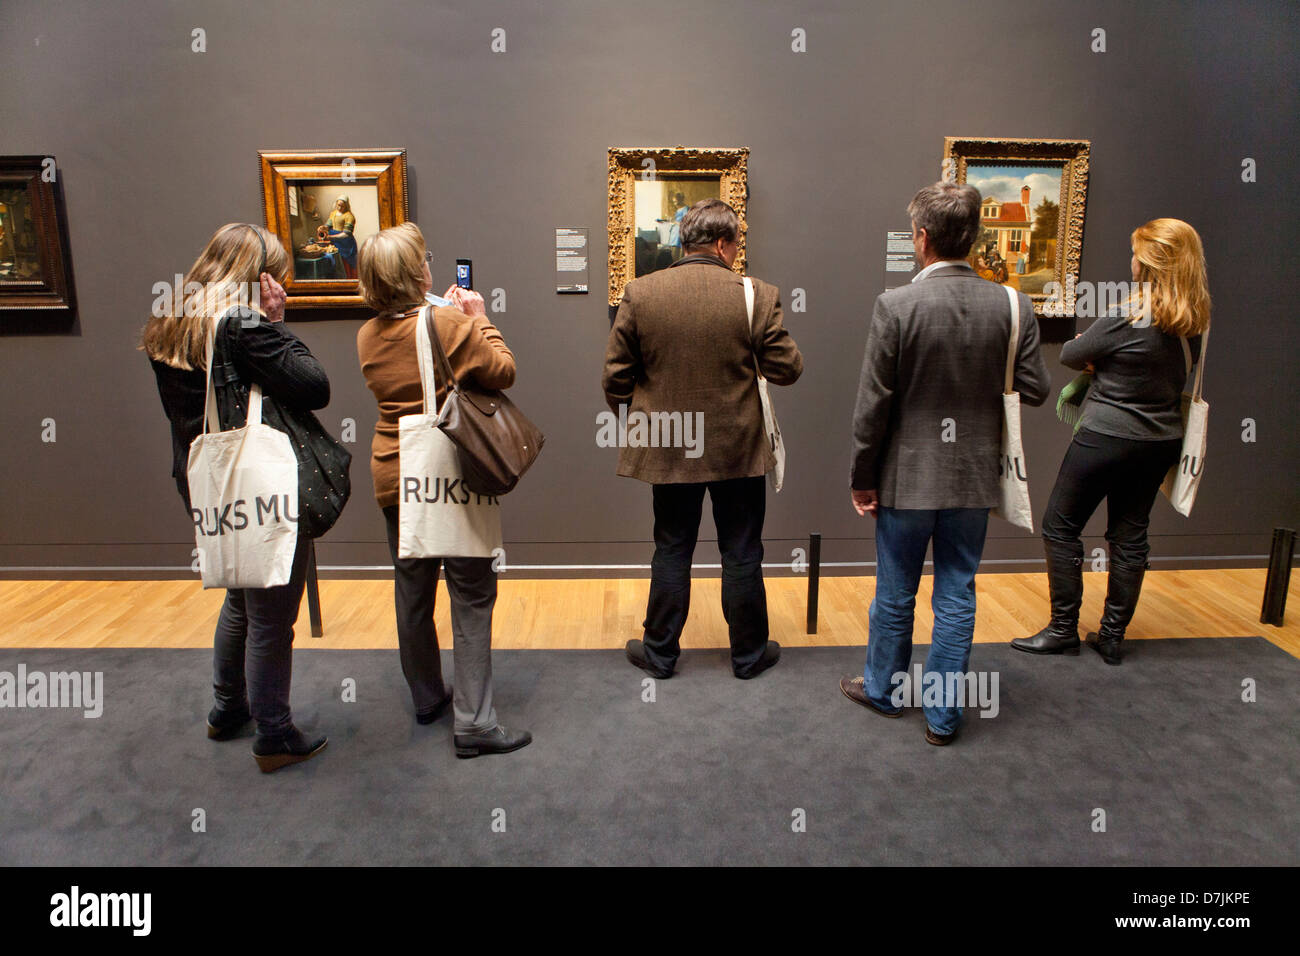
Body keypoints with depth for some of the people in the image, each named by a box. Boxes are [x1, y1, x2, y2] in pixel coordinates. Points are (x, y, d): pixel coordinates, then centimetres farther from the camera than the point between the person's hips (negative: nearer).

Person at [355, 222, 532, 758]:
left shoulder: (368, 336, 3)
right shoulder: (450, 324, -16)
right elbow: (503, 372, -8)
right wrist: (479, 318, 3)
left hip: (393, 477, 6)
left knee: (412, 592, 17)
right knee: (472, 597, 0)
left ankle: (427, 699, 33)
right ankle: (473, 722, 2)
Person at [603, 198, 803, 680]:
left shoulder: (639, 293, -5)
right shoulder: (757, 296, -10)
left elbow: (615, 376, -2)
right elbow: (787, 369, -6)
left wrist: (634, 421, 14)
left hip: (668, 447, 1)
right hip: (738, 448, -1)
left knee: (671, 552, 14)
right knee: (741, 555, 13)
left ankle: (660, 653, 26)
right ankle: (749, 654, 27)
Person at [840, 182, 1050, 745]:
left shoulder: (896, 306, -16)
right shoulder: (1011, 307, -6)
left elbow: (872, 405, -14)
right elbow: (1034, 390, -1)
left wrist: (862, 479, -4)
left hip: (908, 475, -2)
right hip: (974, 477, 3)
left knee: (895, 594, 15)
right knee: (957, 597, 13)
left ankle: (883, 689, 35)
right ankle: (942, 714, 23)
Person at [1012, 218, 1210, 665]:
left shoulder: (1125, 317, -19)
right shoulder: (1194, 321, 2)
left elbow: (1070, 355, -8)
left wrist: (1094, 357, 14)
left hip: (1106, 438, -7)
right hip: (1161, 440, 7)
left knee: (1060, 527, 6)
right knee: (1130, 535, 13)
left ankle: (1063, 629, 12)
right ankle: (1112, 636, 21)